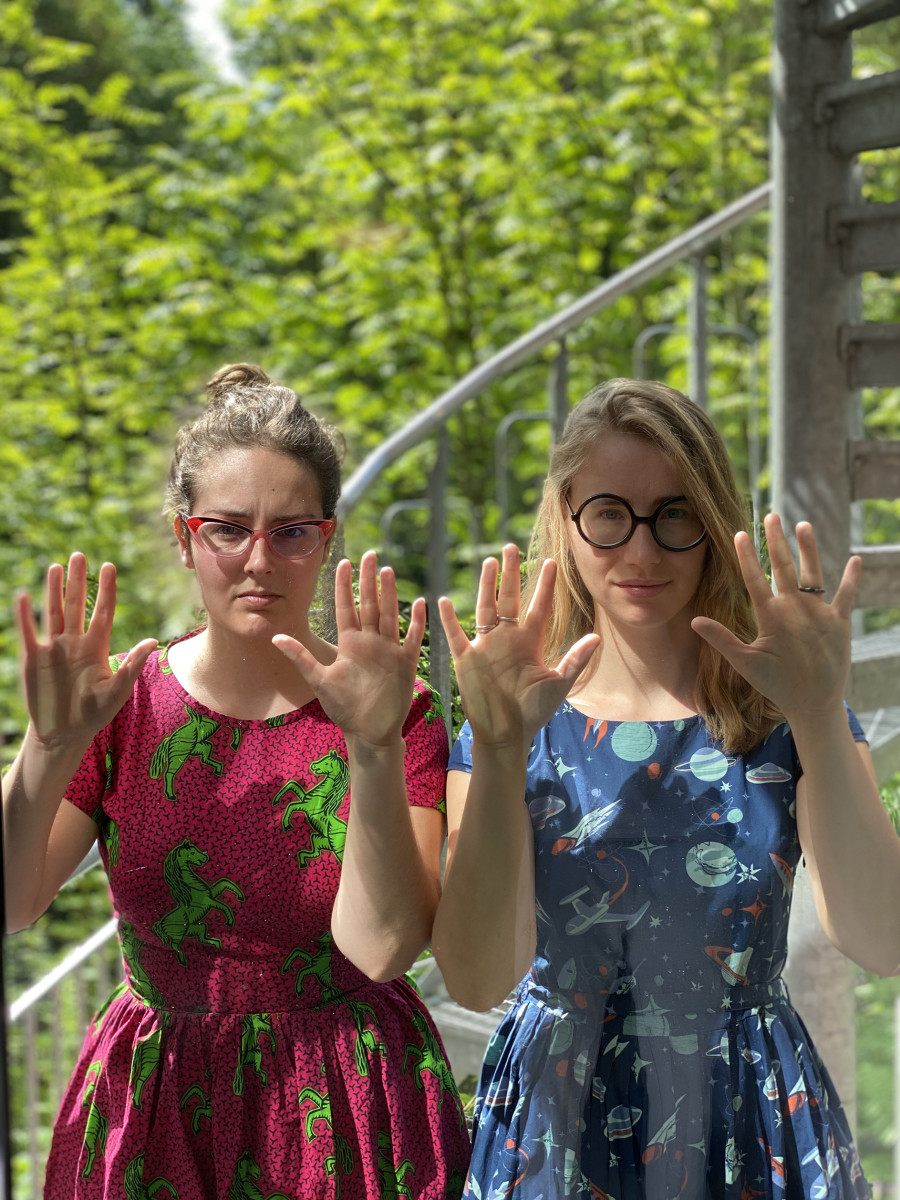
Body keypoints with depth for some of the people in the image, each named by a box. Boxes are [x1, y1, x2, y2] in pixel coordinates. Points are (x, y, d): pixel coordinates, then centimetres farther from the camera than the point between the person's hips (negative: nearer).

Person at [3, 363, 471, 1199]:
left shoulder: (395, 710, -9)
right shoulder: (125, 704, -3)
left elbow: (381, 949, -19)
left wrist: (373, 749, -30)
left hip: (349, 1111, -1)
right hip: (153, 1107, 2)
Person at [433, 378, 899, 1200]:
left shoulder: (779, 719, -5)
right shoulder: (521, 732, -5)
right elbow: (478, 979, -19)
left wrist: (820, 716, -28)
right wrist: (499, 746, -29)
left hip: (754, 1131, 1)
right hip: (559, 1124, 0)